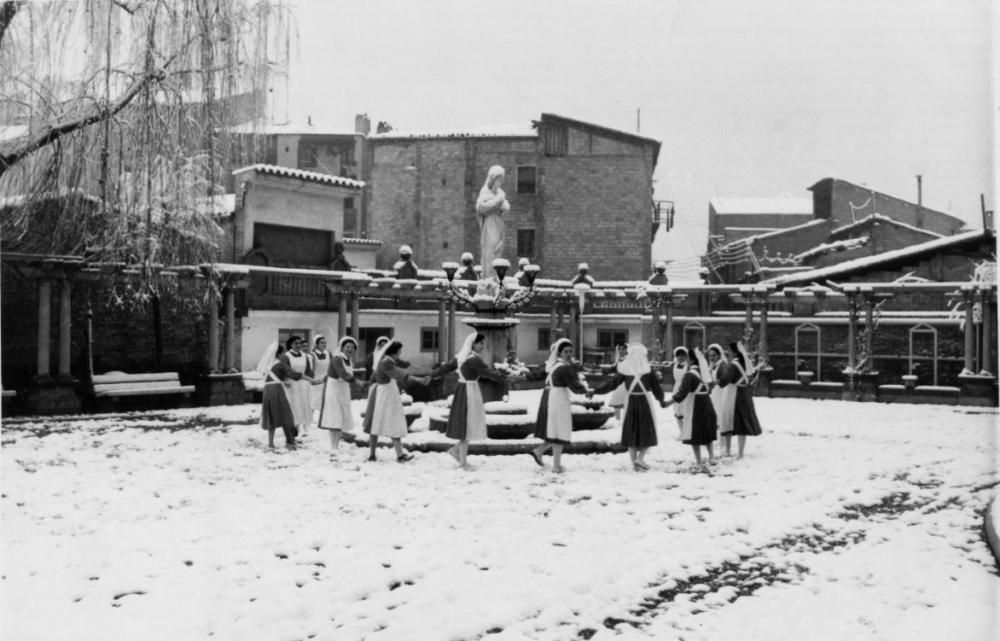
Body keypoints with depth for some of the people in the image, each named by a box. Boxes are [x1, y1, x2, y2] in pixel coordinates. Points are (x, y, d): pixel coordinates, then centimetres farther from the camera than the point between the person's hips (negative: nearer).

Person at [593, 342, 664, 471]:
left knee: (631, 432, 12)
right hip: (645, 402, -2)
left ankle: (635, 463, 11)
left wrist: (595, 391, 5)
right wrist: (661, 400, 15)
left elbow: (611, 384, -5)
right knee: (647, 433, 10)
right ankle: (640, 458, -8)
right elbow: (656, 387, -4)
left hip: (630, 402, 2)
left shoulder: (624, 369, -6)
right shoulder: (648, 369, -9)